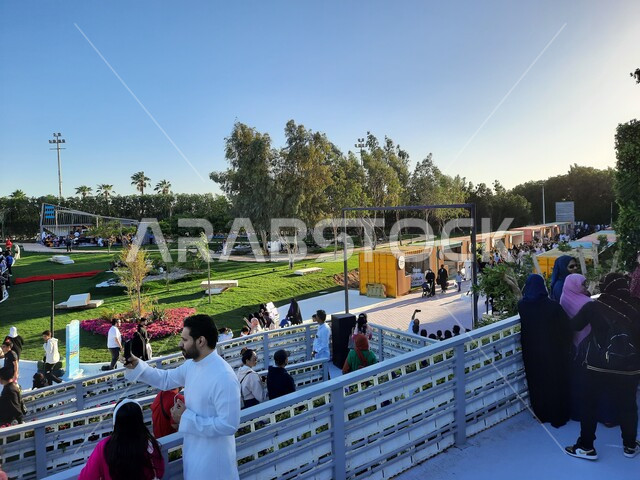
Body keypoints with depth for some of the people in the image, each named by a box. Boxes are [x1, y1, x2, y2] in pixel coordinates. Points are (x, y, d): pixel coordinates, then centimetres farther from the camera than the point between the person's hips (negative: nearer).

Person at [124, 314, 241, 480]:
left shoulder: (224, 377, -31)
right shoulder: (191, 364, -2)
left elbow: (228, 425, -30)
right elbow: (166, 379, 14)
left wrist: (187, 417, -24)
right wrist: (137, 366, 0)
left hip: (213, 457, -8)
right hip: (193, 449, 8)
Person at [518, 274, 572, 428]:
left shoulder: (522, 305, -12)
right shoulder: (553, 306, -22)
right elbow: (566, 328, -15)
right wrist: (566, 348, 2)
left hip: (532, 353, 2)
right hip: (553, 352, -2)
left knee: (537, 383, 19)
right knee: (556, 383, 16)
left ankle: (541, 414, 34)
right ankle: (558, 417, 30)